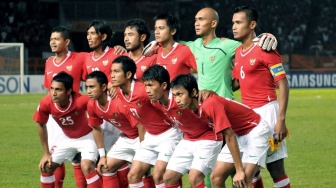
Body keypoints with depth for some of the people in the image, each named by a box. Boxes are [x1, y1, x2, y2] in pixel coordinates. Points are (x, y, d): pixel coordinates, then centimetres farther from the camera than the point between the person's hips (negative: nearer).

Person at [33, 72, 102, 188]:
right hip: (67, 138, 5)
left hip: (87, 136, -5)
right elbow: (41, 125, -3)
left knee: (87, 166, -26)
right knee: (46, 167, 3)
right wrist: (46, 153, 1)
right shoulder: (46, 103, -24)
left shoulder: (81, 101, -38)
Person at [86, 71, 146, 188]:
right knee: (106, 168, 6)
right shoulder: (91, 105, -9)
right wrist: (102, 155, 5)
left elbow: (141, 126, -26)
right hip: (125, 138, 8)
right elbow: (96, 129, 8)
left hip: (141, 137, -8)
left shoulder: (121, 102, -32)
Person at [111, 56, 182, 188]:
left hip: (168, 134, -8)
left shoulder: (143, 91, -28)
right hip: (150, 136, 8)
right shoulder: (119, 93, -3)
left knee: (158, 175, -20)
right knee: (133, 175, 3)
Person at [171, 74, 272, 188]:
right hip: (239, 134, 9)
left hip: (256, 131, -9)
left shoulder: (210, 104, -29)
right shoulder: (196, 108, -4)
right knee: (216, 178, 2)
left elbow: (229, 137, -28)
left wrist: (239, 171, -27)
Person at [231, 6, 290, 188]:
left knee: (275, 168, -6)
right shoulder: (238, 51, 12)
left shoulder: (265, 49, -11)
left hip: (266, 111, -8)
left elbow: (283, 85, -13)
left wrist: (281, 119, -19)